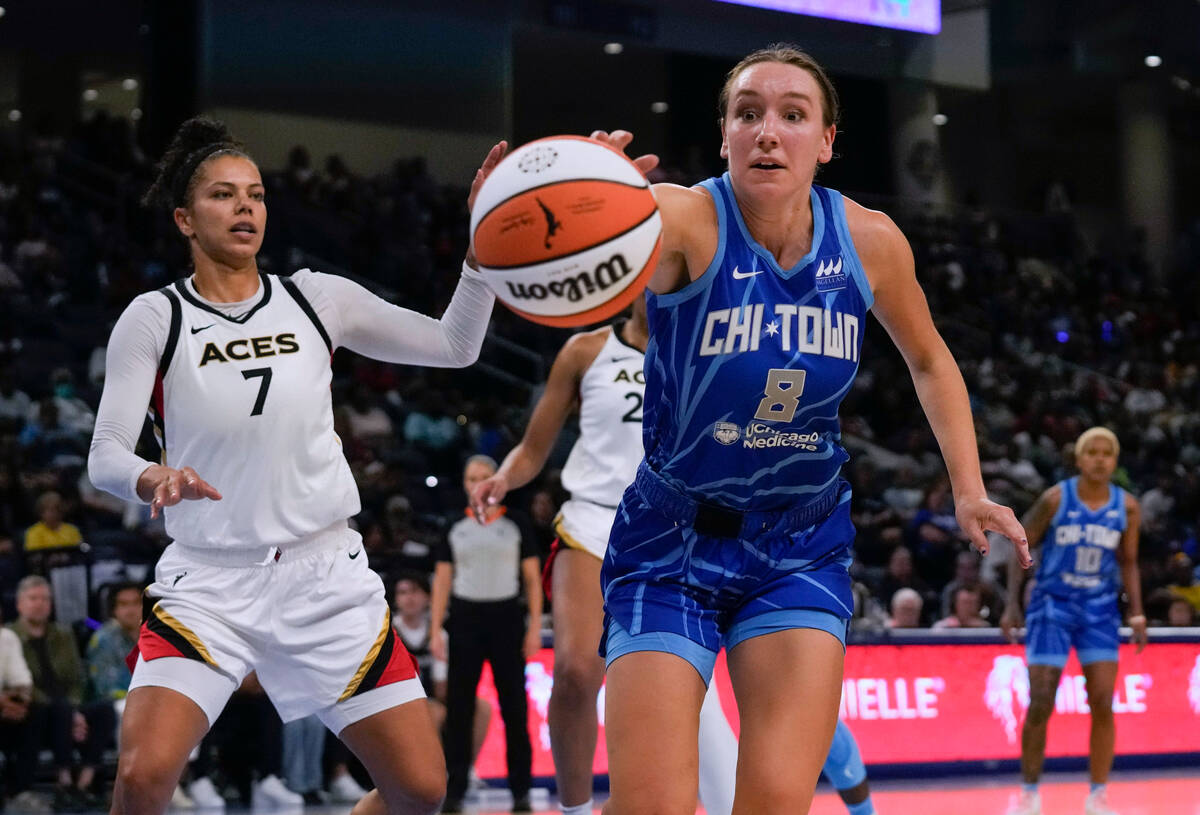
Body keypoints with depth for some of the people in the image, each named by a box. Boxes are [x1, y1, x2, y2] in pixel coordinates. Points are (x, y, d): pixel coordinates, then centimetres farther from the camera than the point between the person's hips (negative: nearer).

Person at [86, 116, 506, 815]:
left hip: (326, 577, 3)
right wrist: (155, 481, -30)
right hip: (209, 581, -3)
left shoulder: (315, 299, 6)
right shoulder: (155, 318, -1)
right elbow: (105, 454, -7)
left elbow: (453, 345, 5)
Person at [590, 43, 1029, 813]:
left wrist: (970, 490, 5)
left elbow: (929, 360, 14)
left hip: (801, 547, 2)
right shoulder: (687, 220, -20)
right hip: (669, 543, -2)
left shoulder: (870, 242, -7)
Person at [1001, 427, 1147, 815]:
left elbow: (1128, 563, 8)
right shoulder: (1055, 499, -10)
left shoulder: (1127, 507, -1)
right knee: (1040, 704, -5)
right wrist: (1012, 604, -11)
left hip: (1100, 610, 2)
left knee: (1102, 704, -6)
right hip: (1053, 605, -2)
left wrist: (1137, 614, -2)